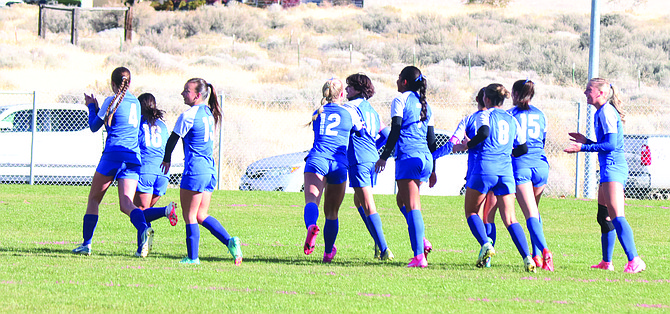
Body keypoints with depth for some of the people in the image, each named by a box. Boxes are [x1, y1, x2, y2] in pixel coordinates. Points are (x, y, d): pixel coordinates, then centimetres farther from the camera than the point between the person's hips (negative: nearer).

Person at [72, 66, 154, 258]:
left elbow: (94, 126, 7)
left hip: (113, 154, -5)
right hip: (134, 157, 5)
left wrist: (91, 106, 25)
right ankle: (143, 229, -36)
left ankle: (86, 244, 12)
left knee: (94, 199, 11)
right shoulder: (135, 103, 17)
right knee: (126, 204, -5)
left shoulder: (111, 101, -1)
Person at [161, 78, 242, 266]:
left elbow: (173, 139, -3)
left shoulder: (188, 116, -11)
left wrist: (166, 159, 13)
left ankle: (192, 257, 2)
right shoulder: (209, 113, 13)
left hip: (194, 170, -8)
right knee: (201, 215, 13)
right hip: (210, 171, 8)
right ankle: (230, 242, 0)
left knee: (190, 216, 0)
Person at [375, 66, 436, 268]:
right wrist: (432, 169, 23)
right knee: (402, 199, 22)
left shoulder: (400, 101, -1)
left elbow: (395, 131, -10)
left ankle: (419, 256, -17)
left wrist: (384, 157, -8)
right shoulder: (425, 105, 19)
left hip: (408, 157, -7)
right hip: (425, 158, 7)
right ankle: (420, 239, 3)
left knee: (412, 206, -9)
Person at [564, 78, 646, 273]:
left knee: (617, 217, -17)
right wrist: (586, 141, 25)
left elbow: (611, 144, -18)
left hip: (612, 168, -11)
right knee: (604, 218, 16)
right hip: (610, 168, 11)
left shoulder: (606, 112, -11)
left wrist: (583, 147, -15)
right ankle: (606, 262, 23)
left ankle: (634, 261, -25)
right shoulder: (602, 112, 19)